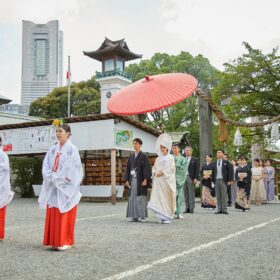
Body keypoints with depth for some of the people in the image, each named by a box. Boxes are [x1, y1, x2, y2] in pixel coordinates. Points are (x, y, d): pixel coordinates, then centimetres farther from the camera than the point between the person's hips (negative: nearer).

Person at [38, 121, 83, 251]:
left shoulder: (72, 149, -5)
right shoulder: (52, 150, 11)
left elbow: (70, 170, -13)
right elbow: (45, 168, 5)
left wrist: (57, 178, -10)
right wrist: (54, 177, -12)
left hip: (66, 188, -6)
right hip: (53, 188, 6)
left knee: (65, 216, -3)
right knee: (53, 216, 6)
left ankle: (65, 242, 4)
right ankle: (55, 241, 14)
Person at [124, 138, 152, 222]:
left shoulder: (144, 157, -1)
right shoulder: (131, 157, 14)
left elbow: (147, 169, -8)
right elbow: (127, 168, 14)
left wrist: (145, 180, -17)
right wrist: (126, 180, 6)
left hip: (140, 180, -5)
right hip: (132, 180, 5)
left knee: (141, 198, -5)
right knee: (132, 198, 3)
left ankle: (142, 216, 0)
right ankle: (133, 216, 8)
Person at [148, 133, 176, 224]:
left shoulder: (170, 158, 0)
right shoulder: (158, 158, 15)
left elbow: (170, 170, -9)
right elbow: (154, 169, 15)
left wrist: (162, 173, -14)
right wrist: (155, 173, -4)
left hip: (167, 181, -4)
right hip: (158, 182, 5)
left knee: (167, 199, -3)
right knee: (159, 198, -1)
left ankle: (168, 217, 5)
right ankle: (162, 217, 6)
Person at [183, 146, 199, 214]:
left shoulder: (194, 160, 3)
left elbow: (197, 170, -1)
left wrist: (195, 178, -10)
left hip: (190, 178, -4)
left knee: (191, 194, -3)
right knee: (185, 194, 5)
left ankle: (191, 208, 0)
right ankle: (187, 208, 9)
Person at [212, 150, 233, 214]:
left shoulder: (226, 162, 4)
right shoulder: (214, 163, 12)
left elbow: (230, 172, 2)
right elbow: (213, 172, 12)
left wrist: (229, 180, -5)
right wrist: (213, 181, 6)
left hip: (223, 180, -3)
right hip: (216, 181, 3)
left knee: (224, 195, -3)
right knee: (218, 196, 3)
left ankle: (224, 209, 1)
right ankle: (219, 209, 7)